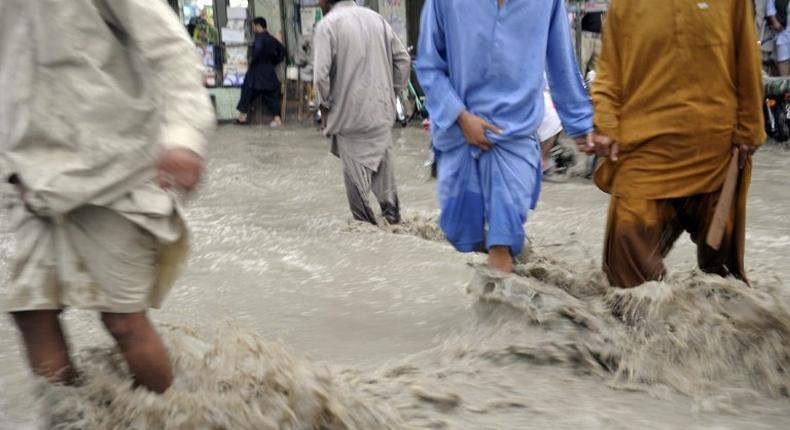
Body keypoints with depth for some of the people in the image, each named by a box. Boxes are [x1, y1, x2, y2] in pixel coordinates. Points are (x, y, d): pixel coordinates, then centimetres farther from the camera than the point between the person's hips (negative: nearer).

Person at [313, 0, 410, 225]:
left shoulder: (327, 24, -9)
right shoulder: (376, 18, 8)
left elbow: (321, 74, -16)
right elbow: (403, 58, 7)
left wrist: (325, 106, -2)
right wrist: (392, 91, 14)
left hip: (350, 112, -5)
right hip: (382, 109, 5)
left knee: (356, 170, 4)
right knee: (384, 164, 15)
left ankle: (365, 223, 9)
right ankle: (392, 215, 18)